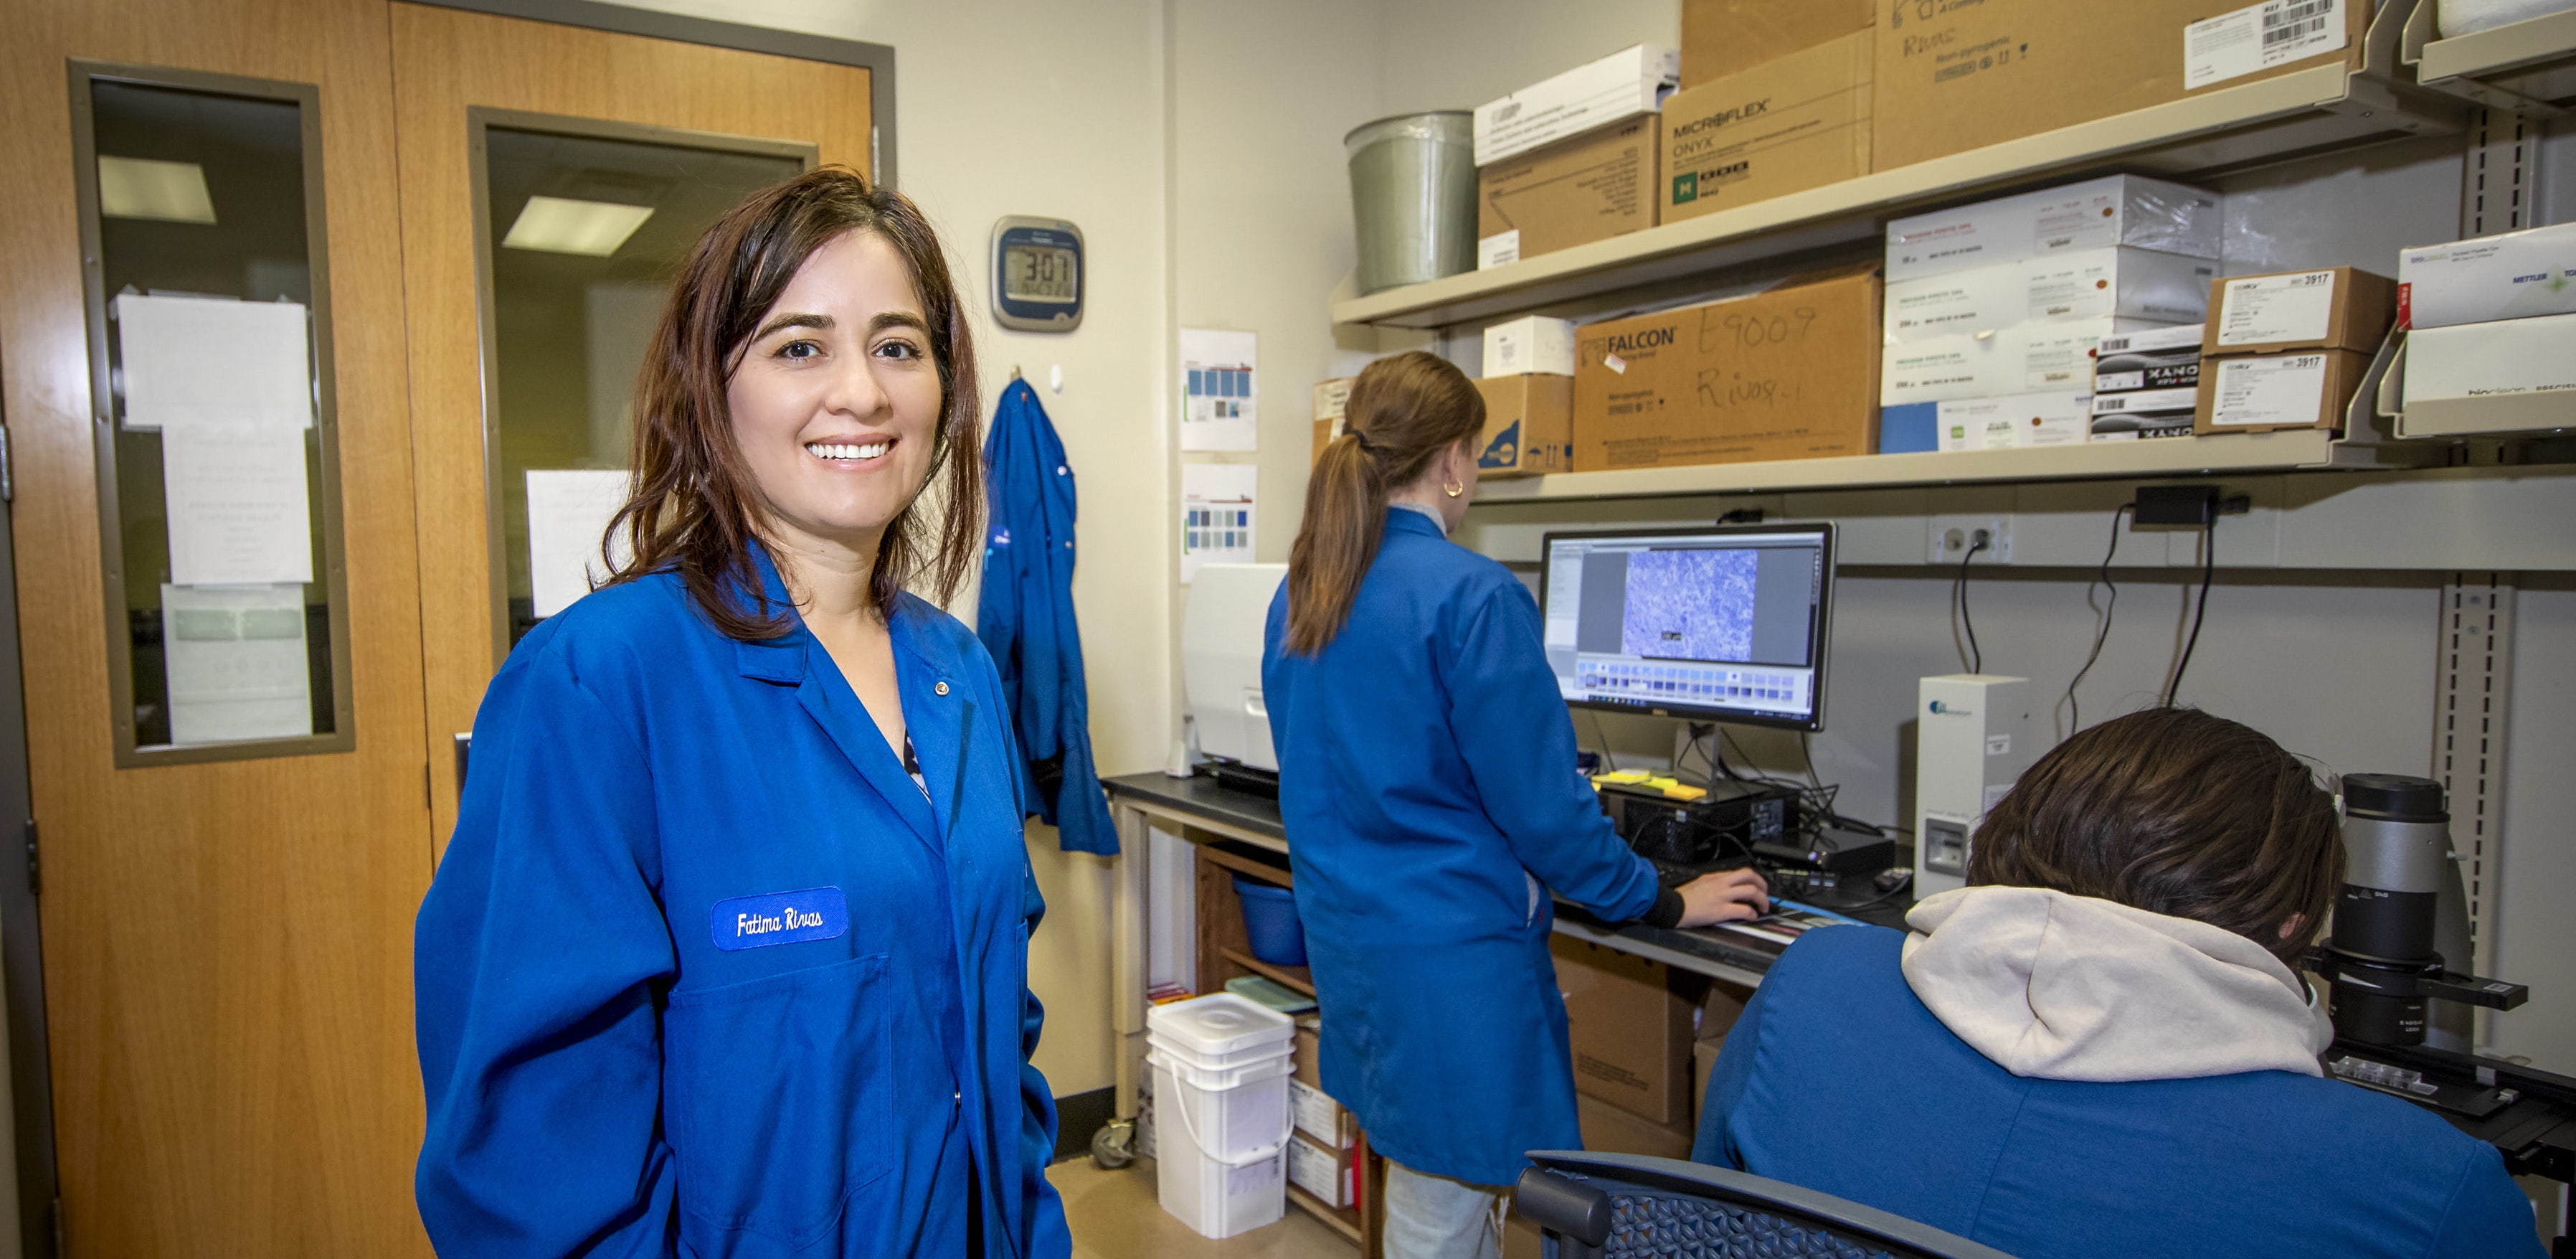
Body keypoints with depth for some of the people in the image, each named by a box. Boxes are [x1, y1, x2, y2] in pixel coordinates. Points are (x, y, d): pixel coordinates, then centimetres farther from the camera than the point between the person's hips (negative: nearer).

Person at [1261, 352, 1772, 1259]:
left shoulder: (1301, 589, 5)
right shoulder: (1472, 595, -19)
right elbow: (1539, 801, -17)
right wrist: (1662, 904, -3)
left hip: (1344, 934, 8)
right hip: (1446, 951, -8)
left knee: (1419, 1174, 22)